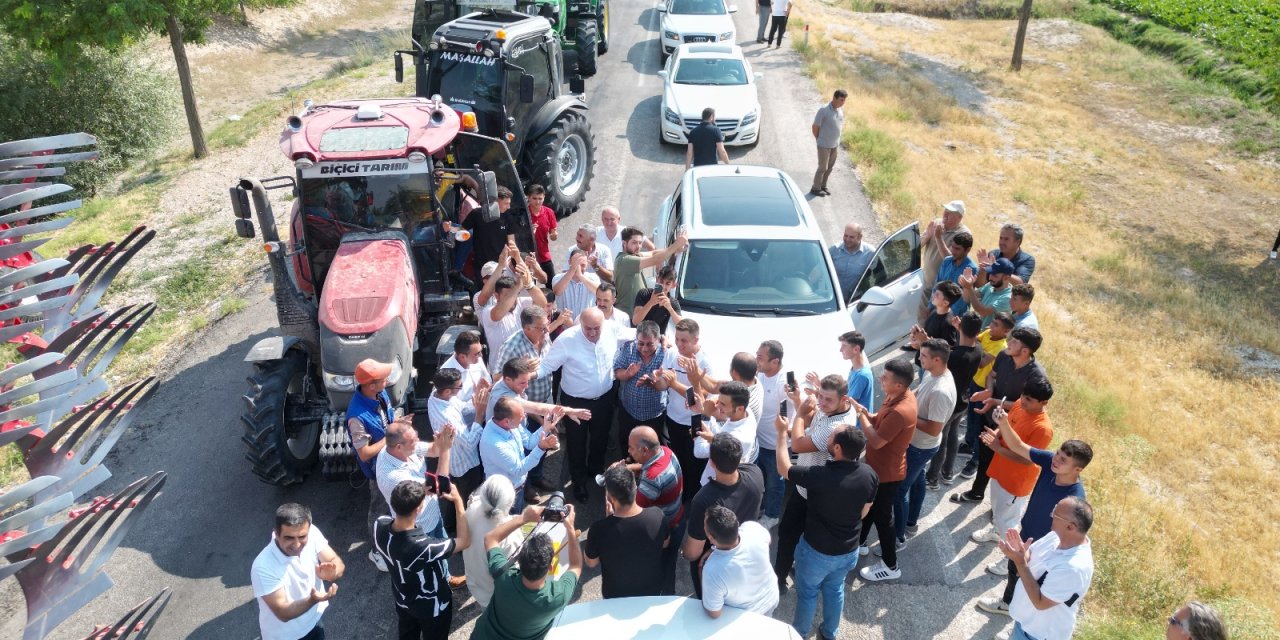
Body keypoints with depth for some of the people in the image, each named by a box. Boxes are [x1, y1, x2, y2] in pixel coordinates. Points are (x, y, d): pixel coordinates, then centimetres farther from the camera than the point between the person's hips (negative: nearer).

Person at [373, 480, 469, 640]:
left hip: (403, 601, 5)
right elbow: (464, 541, -26)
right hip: (432, 607, -5)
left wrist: (422, 493, -10)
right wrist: (458, 500, -22)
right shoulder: (423, 546, -45)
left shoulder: (380, 525, -29)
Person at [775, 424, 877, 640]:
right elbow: (863, 512, -2)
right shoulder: (869, 475, -18)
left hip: (817, 551, -4)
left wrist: (782, 433, -6)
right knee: (835, 589, 30)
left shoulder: (820, 475, -35)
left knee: (807, 592, 22)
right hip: (849, 551, 4)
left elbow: (784, 469, -17)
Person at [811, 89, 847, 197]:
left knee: (830, 167, 16)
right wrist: (819, 140, -2)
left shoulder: (840, 110, -1)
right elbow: (815, 127, -14)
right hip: (824, 145, -7)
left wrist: (836, 139, 10)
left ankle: (823, 186, 32)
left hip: (835, 144, 7)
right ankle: (815, 188, 19)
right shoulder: (824, 110, -22)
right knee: (823, 167, 3)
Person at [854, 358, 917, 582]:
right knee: (868, 506, 26)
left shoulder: (901, 411, -35)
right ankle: (859, 542, 47)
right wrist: (866, 413, -12)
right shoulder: (898, 396, -5)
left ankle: (890, 566, 26)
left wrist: (861, 416, -21)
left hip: (886, 472, -9)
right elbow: (879, 421, 7)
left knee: (882, 516, 8)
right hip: (878, 466, 9)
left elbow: (876, 441, -30)